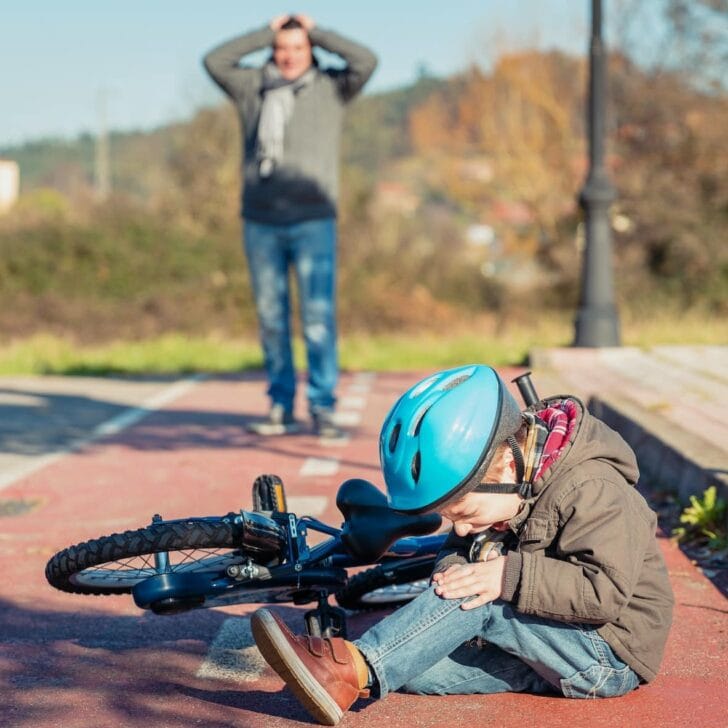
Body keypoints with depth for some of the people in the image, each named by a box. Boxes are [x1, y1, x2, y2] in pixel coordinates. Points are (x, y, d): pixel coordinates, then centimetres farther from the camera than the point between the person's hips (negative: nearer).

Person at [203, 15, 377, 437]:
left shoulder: (331, 88, 8)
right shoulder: (252, 88, 13)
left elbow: (366, 61, -6)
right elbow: (215, 61, 4)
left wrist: (317, 32, 5)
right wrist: (266, 34, 7)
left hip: (314, 221, -2)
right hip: (261, 223, 2)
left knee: (319, 317, -7)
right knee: (271, 318, 4)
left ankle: (323, 407, -2)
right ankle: (282, 408, 10)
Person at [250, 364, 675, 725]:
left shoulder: (591, 489, -20)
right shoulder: (501, 493, 5)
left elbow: (608, 591, -28)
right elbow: (462, 548, 12)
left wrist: (512, 576, -32)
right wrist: (453, 567, -12)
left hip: (610, 656, -9)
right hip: (545, 651, 9)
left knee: (478, 596, -28)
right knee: (410, 667, -10)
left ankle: (356, 668, -34)